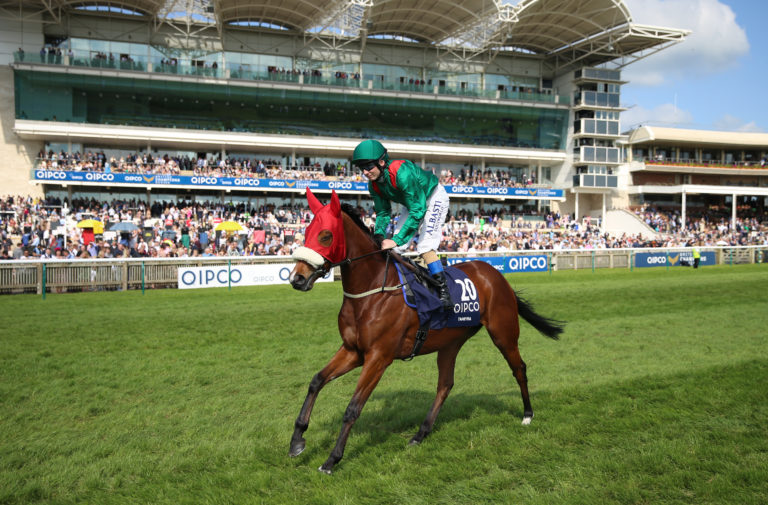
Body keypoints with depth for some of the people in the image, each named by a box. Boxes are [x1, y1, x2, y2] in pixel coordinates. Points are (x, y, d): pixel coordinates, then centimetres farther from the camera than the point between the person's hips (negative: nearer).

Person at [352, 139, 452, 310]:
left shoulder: (402, 173, -39)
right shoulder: (374, 185, -14)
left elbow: (417, 211, -39)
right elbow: (383, 213, -4)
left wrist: (397, 240, -42)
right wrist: (379, 236, -24)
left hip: (434, 197, -8)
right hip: (414, 202, 8)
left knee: (425, 246, -21)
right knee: (396, 248, 2)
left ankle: (444, 292, -16)